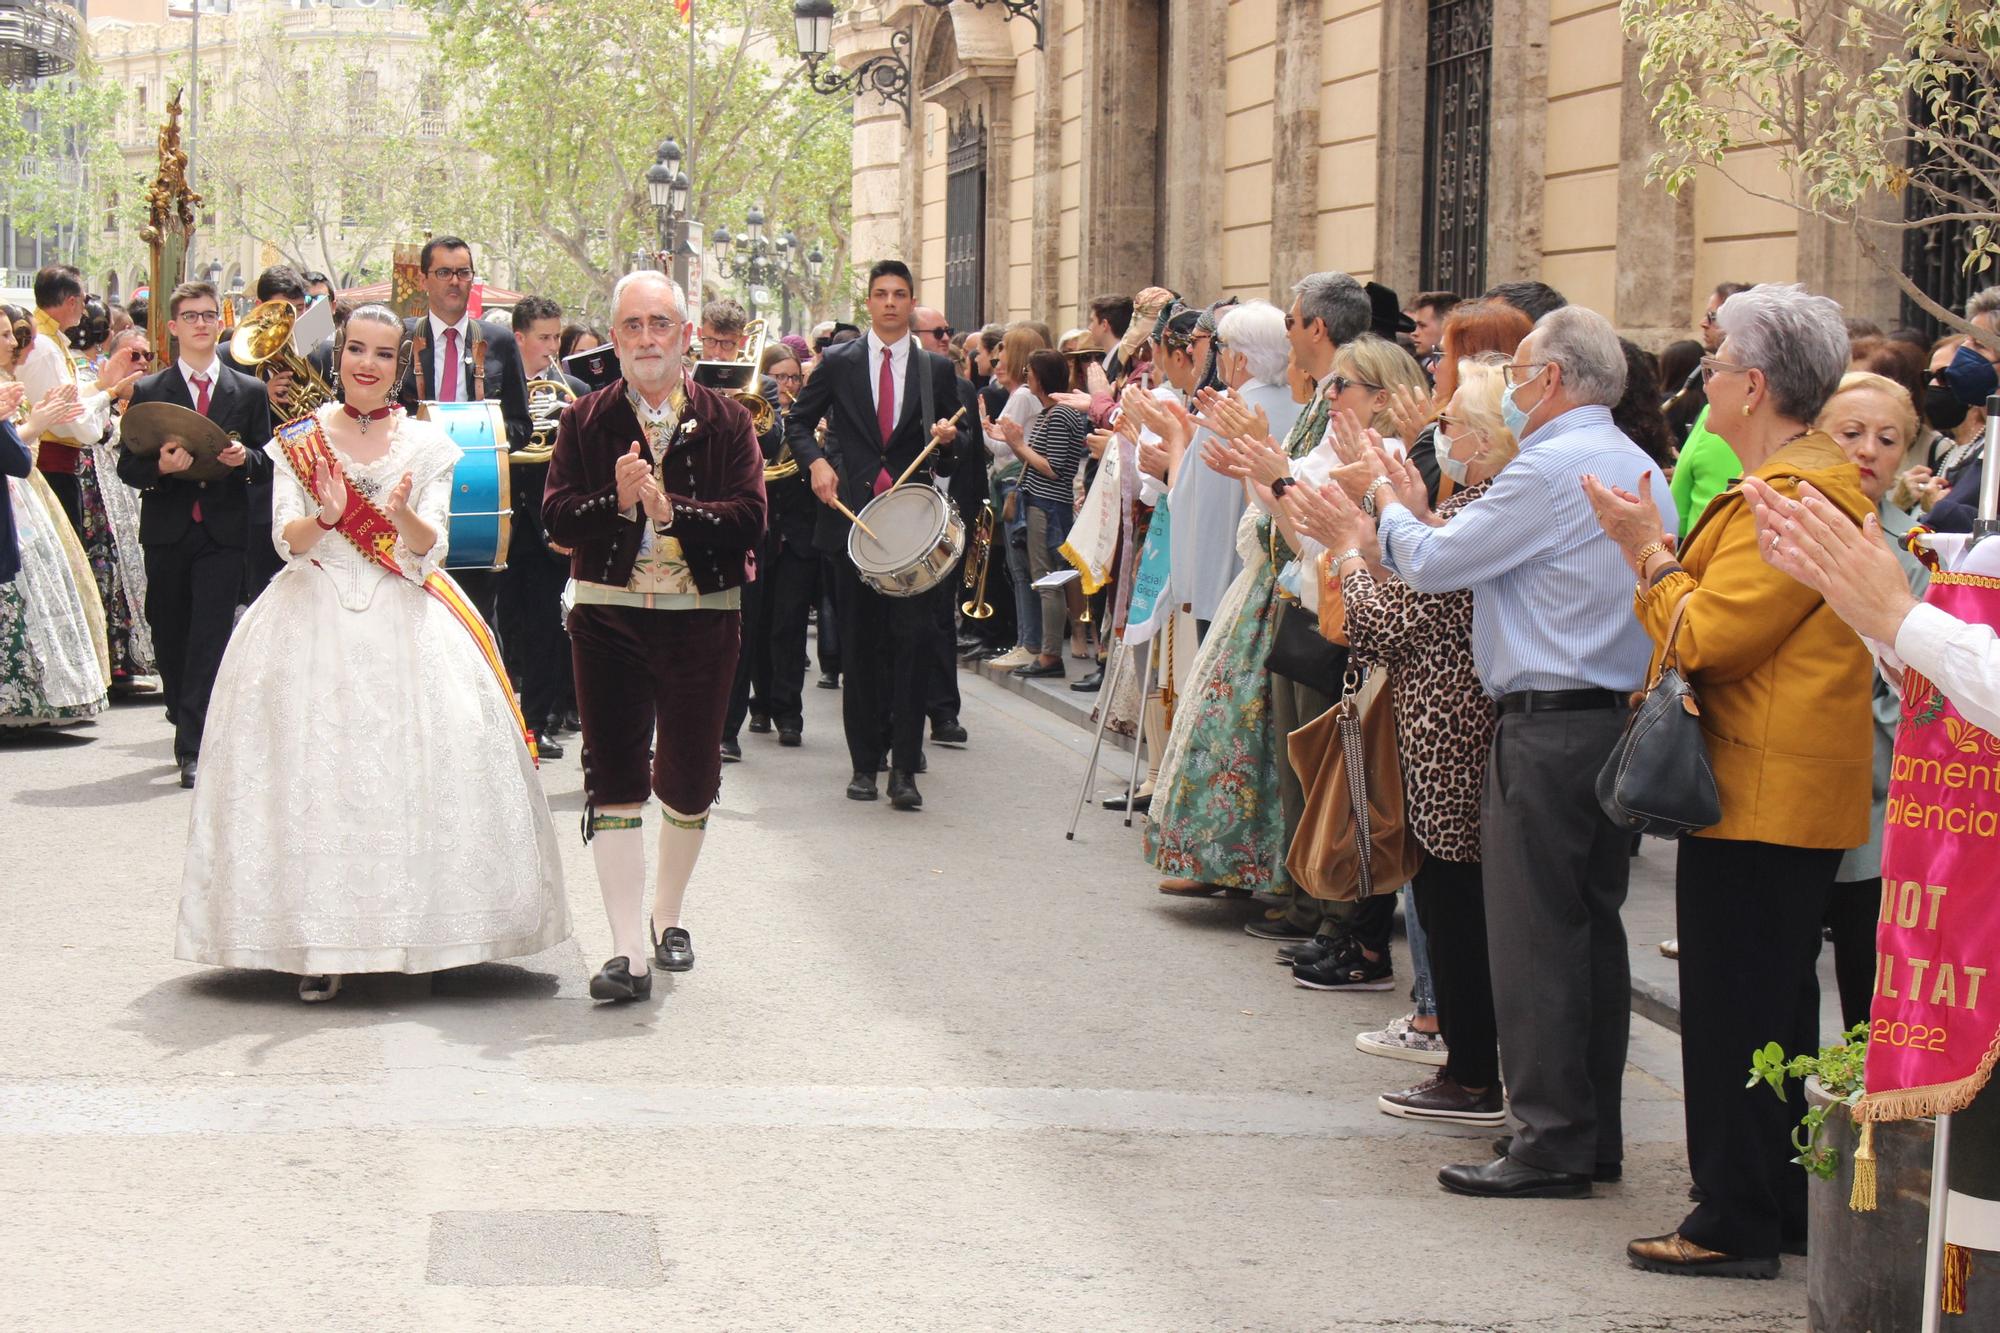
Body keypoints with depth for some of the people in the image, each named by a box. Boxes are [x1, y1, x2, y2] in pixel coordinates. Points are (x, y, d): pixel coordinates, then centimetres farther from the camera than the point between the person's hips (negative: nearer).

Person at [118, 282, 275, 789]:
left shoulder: (249, 392, 9)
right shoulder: (148, 391, 7)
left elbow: (268, 462, 9)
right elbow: (127, 465, 4)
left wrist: (245, 458, -13)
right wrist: (160, 467, -16)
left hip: (223, 532, -1)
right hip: (167, 531, 1)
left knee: (210, 639, -10)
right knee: (169, 635, 8)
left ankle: (194, 748, -12)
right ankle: (191, 730, 26)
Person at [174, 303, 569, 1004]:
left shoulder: (427, 446, 8)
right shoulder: (299, 441, 7)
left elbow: (430, 552, -1)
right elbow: (286, 540, -2)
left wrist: (405, 515, -22)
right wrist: (325, 517, -23)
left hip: (405, 626, 1)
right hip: (314, 624, 0)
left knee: (409, 771, -8)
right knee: (313, 773, -8)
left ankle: (412, 931, 2)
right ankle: (318, 944, -6)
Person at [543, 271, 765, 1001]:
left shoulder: (725, 419, 1)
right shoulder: (585, 420, 3)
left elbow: (748, 520, -10)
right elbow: (556, 516, -6)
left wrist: (671, 511, -22)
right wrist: (617, 502, -22)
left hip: (703, 618, 0)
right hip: (608, 616, 0)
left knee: (690, 781, 10)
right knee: (613, 782, -3)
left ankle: (667, 916, 35)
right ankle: (629, 953, -2)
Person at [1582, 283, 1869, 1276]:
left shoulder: (1790, 497, -19)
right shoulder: (1804, 480, 16)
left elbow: (1705, 635, -21)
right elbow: (1721, 617, 17)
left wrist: (1650, 550, -8)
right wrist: (1657, 550, 11)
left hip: (1762, 793, -11)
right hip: (1781, 793, 11)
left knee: (1736, 1010, -5)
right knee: (1772, 1006, 16)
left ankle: (1737, 1222, 1)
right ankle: (1781, 1206, 25)